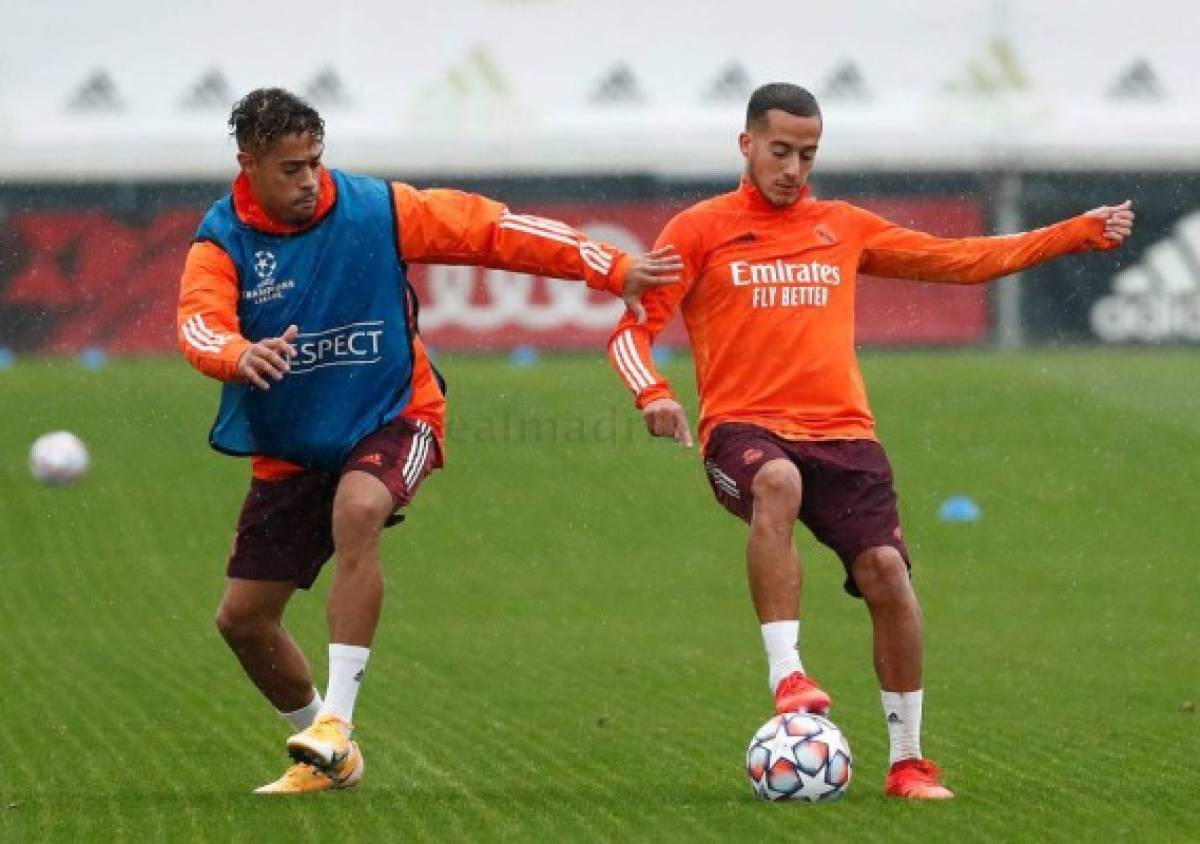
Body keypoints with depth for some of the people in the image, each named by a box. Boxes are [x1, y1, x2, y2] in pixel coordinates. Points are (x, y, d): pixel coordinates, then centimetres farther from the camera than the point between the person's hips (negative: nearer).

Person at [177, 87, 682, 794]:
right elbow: (199, 327, -29)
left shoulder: (375, 210, -10)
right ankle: (328, 758, 28)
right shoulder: (222, 243, -10)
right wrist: (240, 355, -54)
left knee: (357, 512, -36)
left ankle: (337, 722, -34)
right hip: (288, 450, 3)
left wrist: (612, 269, -10)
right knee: (243, 617, 3)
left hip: (390, 420, -3)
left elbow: (491, 228, -7)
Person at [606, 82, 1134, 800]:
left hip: (843, 434, 3)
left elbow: (963, 260, 24)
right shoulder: (701, 230, 8)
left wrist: (1081, 234, 20)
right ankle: (787, 675, -37)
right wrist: (653, 392, -17)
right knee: (778, 482, -38)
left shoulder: (844, 228, 19)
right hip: (745, 429, -3)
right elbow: (634, 325, 4)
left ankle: (908, 761, 0)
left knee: (886, 571, -14)